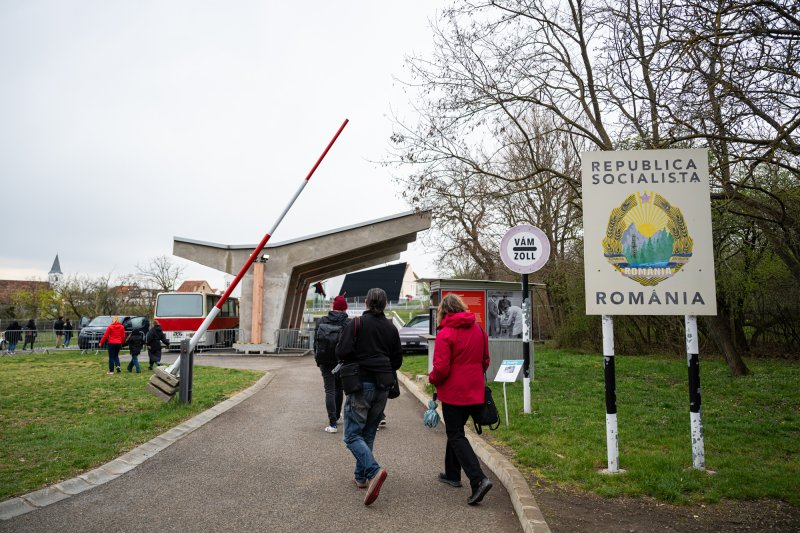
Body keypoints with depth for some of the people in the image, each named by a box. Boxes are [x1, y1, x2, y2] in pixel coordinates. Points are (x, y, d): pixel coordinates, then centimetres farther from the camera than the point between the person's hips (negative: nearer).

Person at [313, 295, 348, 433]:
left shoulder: (321, 321, -1)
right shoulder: (348, 324, -9)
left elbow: (316, 341, 5)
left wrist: (318, 359, 14)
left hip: (325, 361, 1)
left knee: (329, 390, 1)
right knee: (338, 388, 20)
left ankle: (332, 423, -6)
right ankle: (336, 416, 34)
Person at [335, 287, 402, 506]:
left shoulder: (356, 323, -8)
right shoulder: (391, 328, 7)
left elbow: (341, 352, -14)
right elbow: (397, 360, 11)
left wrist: (354, 361, 8)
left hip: (361, 383, -5)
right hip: (383, 386, 6)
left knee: (352, 434, -4)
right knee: (368, 433, 17)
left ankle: (374, 470, -23)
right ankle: (361, 476, 23)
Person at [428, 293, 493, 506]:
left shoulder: (445, 334, -16)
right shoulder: (478, 330, 5)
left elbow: (441, 369, -19)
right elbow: (485, 361, 13)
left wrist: (432, 379, 1)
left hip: (454, 393, -7)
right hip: (475, 392, 7)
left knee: (456, 436, -1)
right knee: (456, 430, 22)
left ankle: (478, 479, -14)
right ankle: (452, 474, 32)